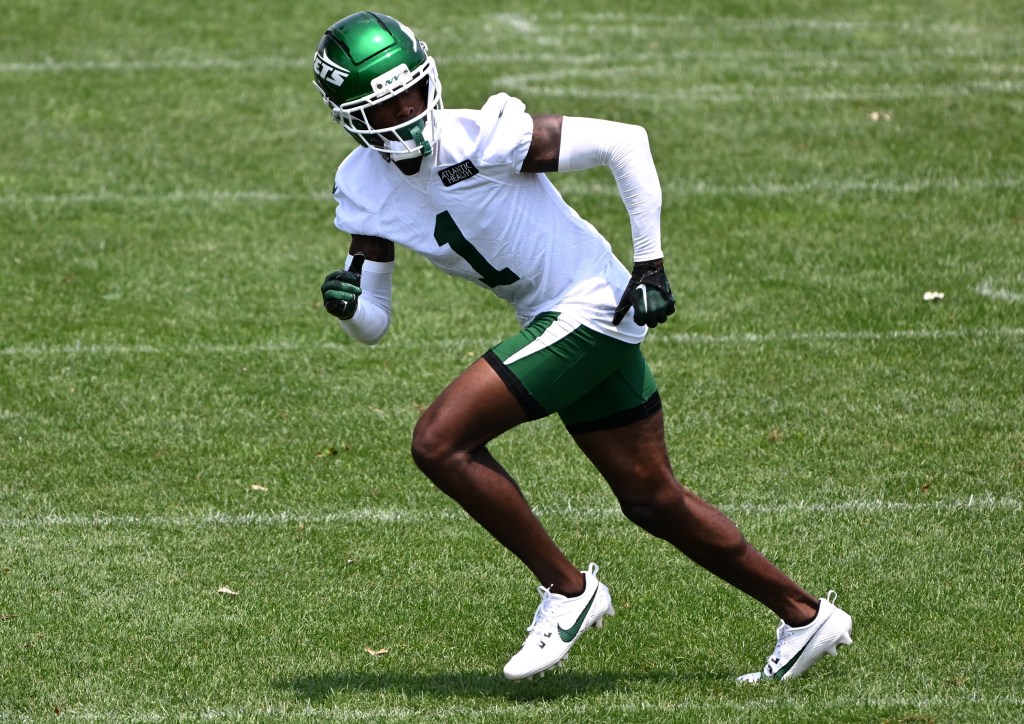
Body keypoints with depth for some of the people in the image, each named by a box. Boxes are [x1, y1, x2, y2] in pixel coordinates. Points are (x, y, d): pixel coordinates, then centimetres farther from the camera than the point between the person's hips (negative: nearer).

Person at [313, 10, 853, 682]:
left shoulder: (481, 137, -21)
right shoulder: (365, 189, 1)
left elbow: (624, 143, -17)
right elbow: (374, 324, 6)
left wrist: (650, 266, -14)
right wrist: (348, 301, -18)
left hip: (591, 307, -8)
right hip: (557, 323, 8)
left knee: (440, 442, -16)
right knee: (653, 501, 16)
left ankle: (568, 590, -4)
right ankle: (805, 615, 28)